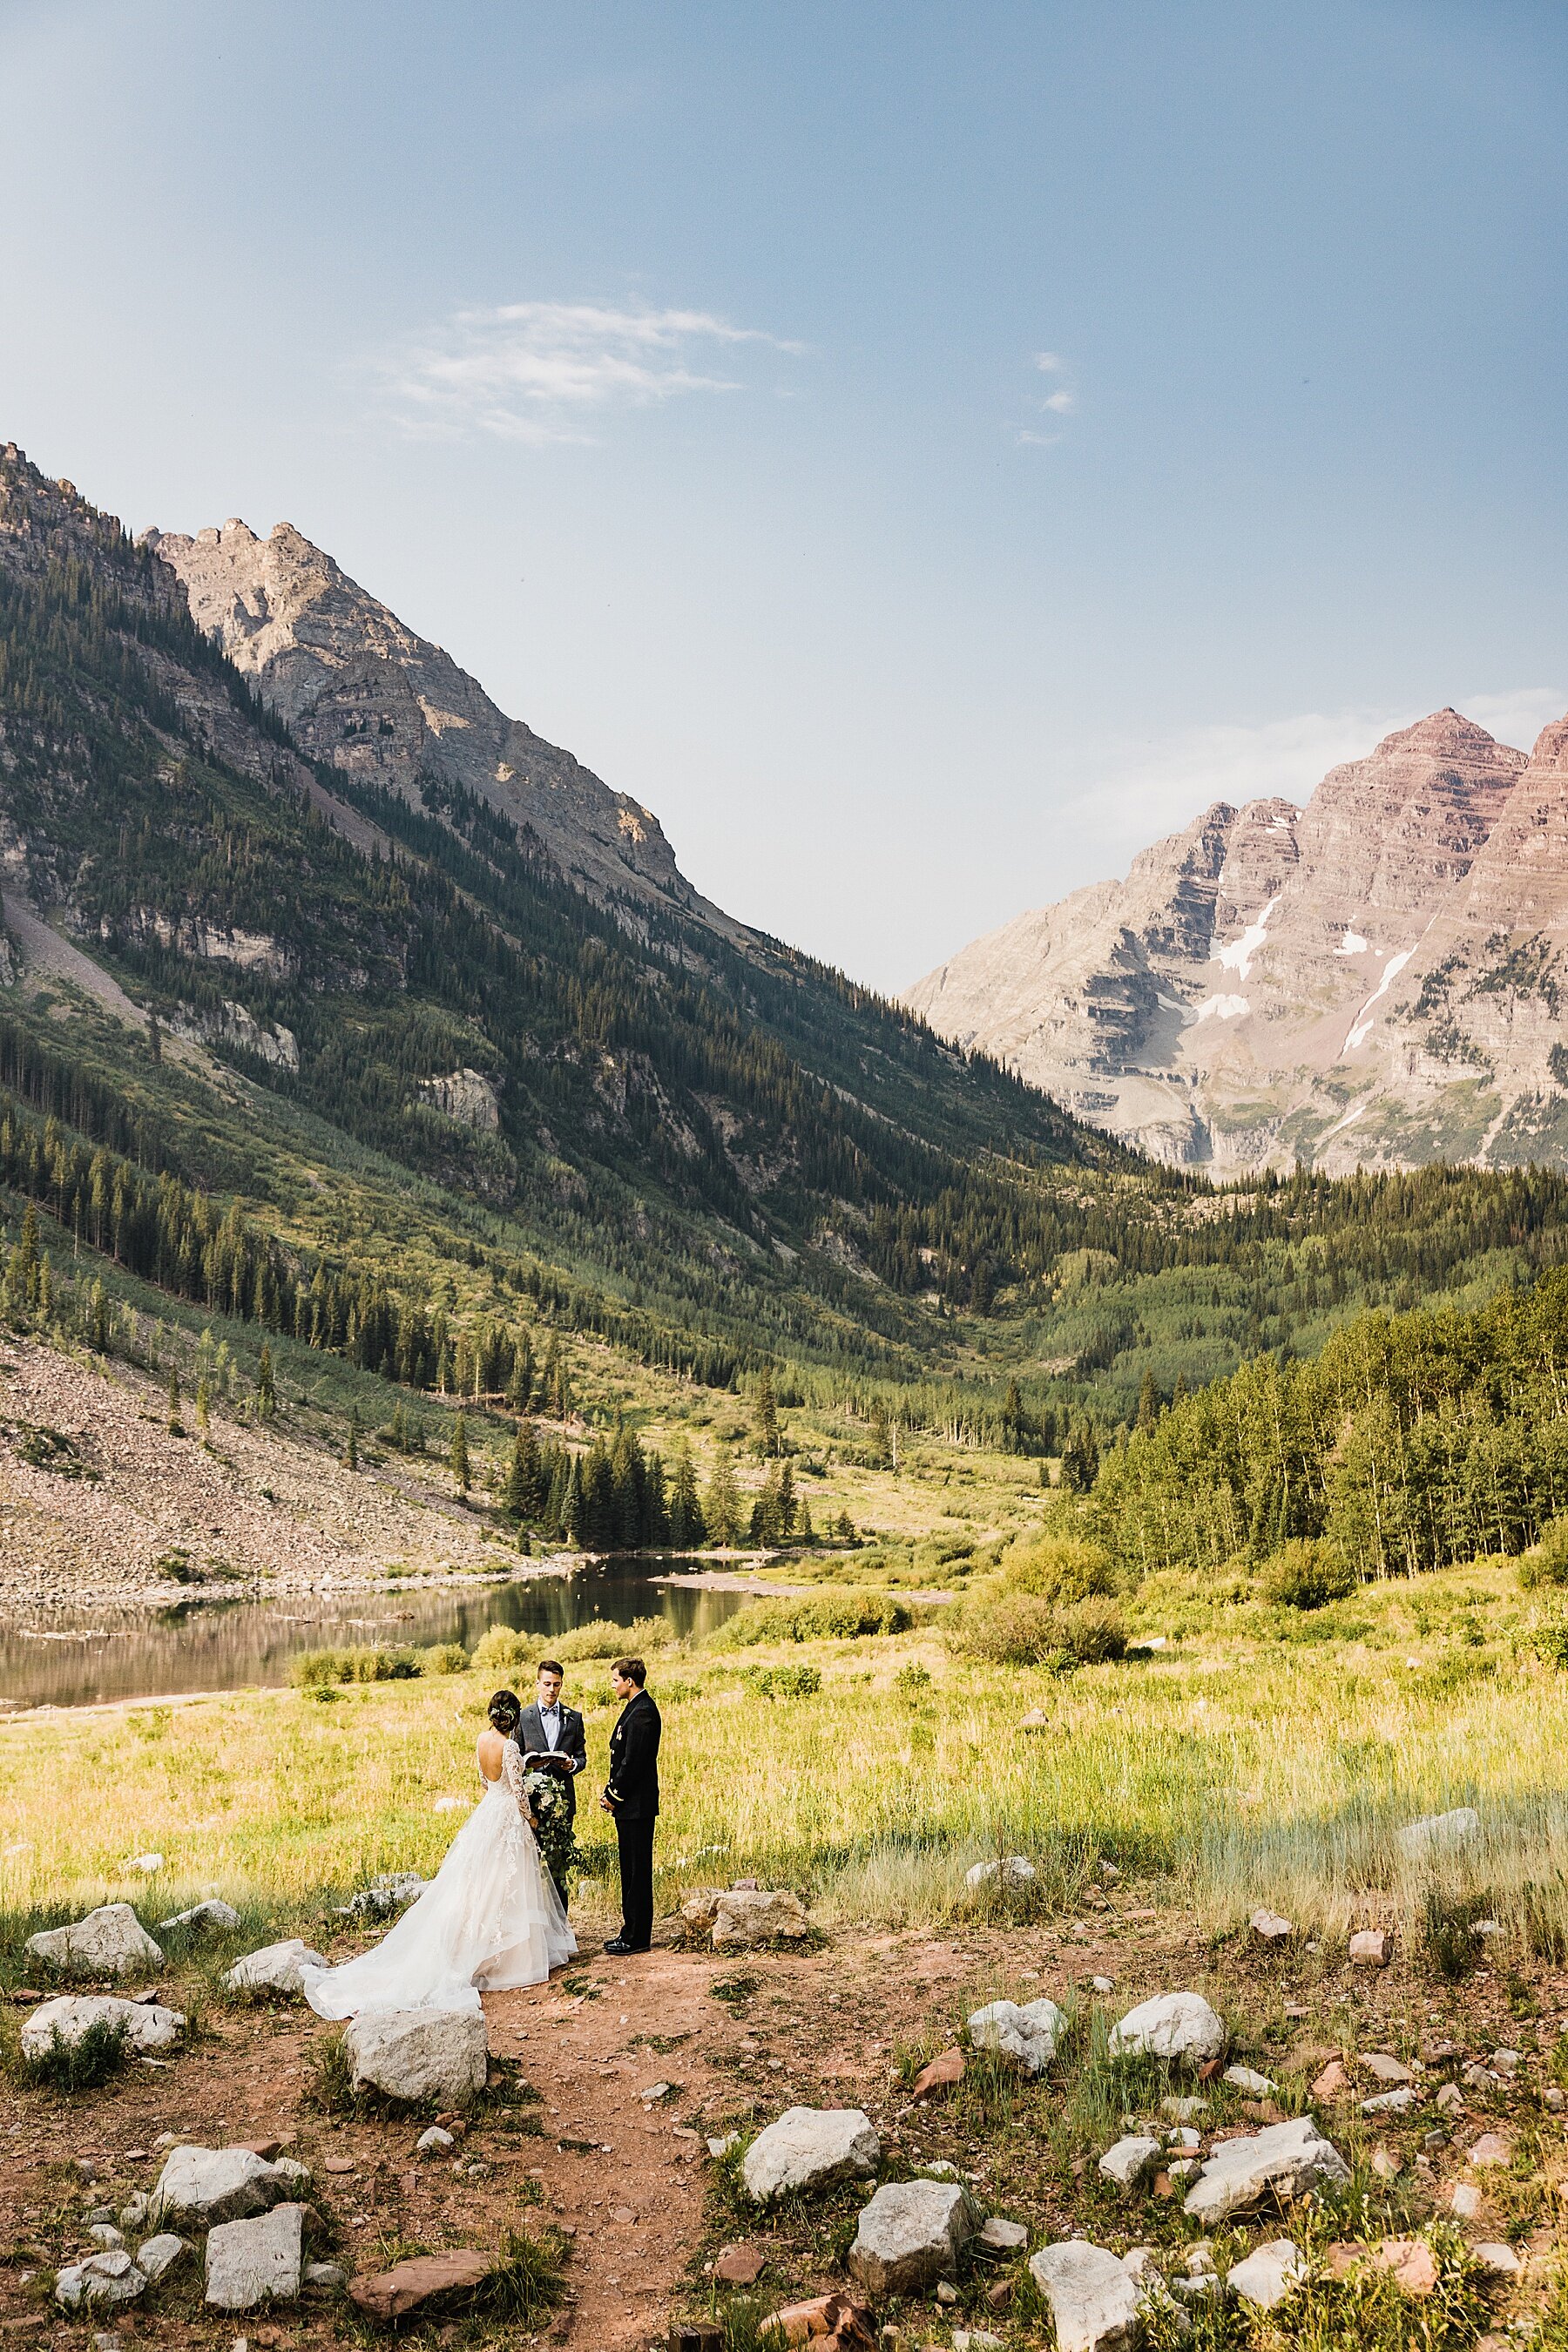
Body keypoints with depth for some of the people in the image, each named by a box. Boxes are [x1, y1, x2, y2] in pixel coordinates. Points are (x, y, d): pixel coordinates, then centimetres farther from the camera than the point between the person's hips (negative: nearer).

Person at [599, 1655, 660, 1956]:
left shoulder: (642, 1712, -18)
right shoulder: (636, 1708, 15)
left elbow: (633, 1762, -21)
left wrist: (615, 1796, -12)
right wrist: (610, 1793, 11)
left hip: (637, 1806, -11)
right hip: (629, 1805, 11)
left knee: (638, 1872, -3)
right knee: (631, 1871, 15)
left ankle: (637, 1938, 2)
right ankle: (632, 1931, 22)